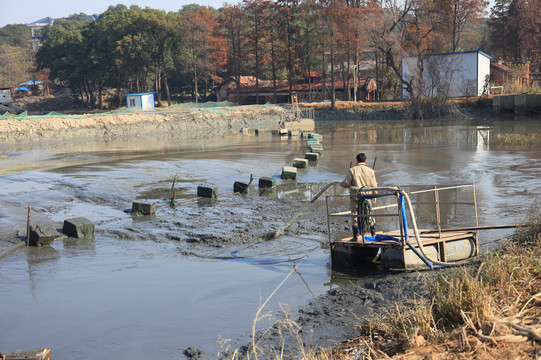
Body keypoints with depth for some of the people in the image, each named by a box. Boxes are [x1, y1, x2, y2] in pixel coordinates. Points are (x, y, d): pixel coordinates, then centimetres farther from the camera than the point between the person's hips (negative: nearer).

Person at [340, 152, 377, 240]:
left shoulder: (352, 170, -6)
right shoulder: (370, 171, -1)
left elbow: (346, 183, -8)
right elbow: (374, 186, -1)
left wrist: (341, 183, 13)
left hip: (355, 196, -2)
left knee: (355, 215, 5)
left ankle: (355, 236, 4)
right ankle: (373, 234, 19)